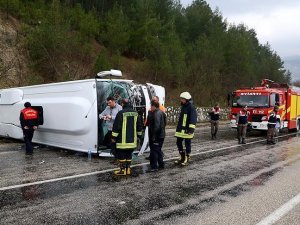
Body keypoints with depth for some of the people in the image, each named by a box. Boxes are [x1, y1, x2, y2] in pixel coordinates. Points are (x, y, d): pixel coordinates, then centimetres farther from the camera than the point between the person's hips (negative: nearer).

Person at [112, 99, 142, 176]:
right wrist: (138, 135, 23)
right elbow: (139, 125, 15)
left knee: (121, 155, 4)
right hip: (132, 139, 6)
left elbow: (116, 126, -12)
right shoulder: (135, 113, 8)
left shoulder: (121, 113, -12)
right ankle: (128, 169, 20)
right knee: (129, 154, 16)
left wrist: (114, 137, -5)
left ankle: (123, 170, 6)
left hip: (123, 139, -6)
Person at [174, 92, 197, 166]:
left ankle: (187, 159, 15)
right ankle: (182, 157, 27)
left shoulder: (191, 107, -13)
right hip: (181, 129, 9)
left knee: (187, 144, 3)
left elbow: (193, 119, -19)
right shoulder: (183, 106, 14)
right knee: (178, 143, 13)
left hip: (187, 130, -9)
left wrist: (191, 128, -24)